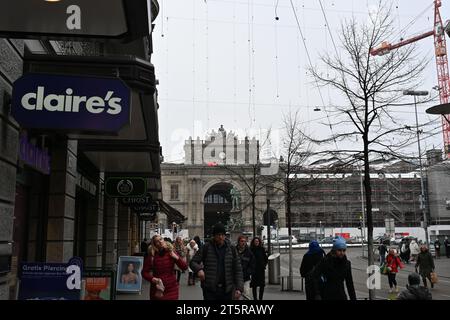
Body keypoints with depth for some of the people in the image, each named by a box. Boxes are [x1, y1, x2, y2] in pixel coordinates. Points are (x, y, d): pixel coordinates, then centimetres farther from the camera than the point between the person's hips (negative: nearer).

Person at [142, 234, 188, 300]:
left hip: (172, 289, 2)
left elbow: (185, 267, -3)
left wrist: (176, 257, -15)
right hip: (157, 289, -2)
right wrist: (152, 279, -18)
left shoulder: (171, 252, 0)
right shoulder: (152, 255, -6)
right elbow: (144, 272, -2)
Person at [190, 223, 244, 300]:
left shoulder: (231, 249, 3)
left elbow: (238, 270, 3)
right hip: (210, 289, -2)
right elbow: (193, 262, 0)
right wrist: (198, 269, -22)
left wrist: (239, 288, -8)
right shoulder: (206, 247, -1)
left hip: (227, 290, 2)